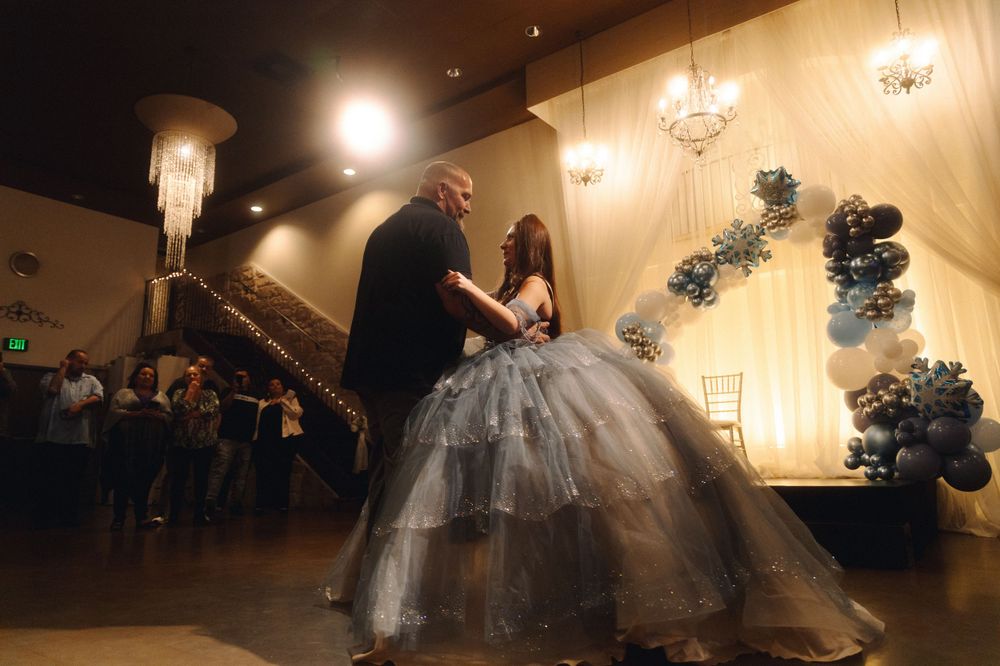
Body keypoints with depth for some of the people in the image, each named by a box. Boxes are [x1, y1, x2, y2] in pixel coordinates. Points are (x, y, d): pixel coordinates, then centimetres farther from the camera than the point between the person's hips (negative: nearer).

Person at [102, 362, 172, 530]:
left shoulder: (162, 396, 19)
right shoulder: (123, 393, 12)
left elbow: (169, 416, 8)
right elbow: (113, 412, -3)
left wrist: (156, 415, -13)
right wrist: (136, 414, -15)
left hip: (152, 448, 2)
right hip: (126, 446, -2)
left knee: (144, 483, 1)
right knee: (124, 481, -1)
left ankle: (141, 518, 5)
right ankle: (119, 517, 8)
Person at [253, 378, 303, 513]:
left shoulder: (290, 398, 12)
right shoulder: (262, 403, 18)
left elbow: (297, 413, -5)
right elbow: (257, 422, 14)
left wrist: (282, 401, -7)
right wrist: (256, 439, 3)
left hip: (285, 439, -2)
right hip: (265, 440, 2)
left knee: (283, 472, 0)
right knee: (264, 472, -3)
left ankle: (281, 503, 7)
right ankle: (262, 503, 4)